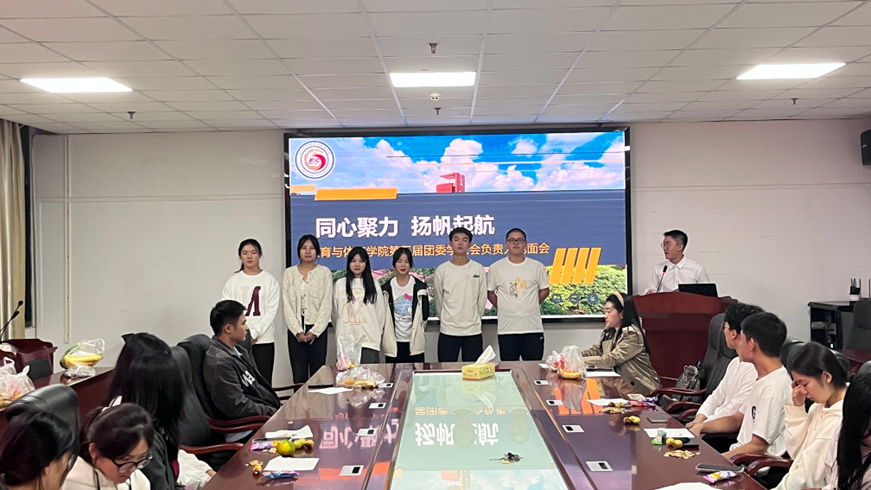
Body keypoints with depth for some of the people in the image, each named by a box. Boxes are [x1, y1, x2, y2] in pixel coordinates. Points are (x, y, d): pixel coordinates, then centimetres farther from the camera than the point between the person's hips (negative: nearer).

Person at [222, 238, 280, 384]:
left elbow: (271, 311, -2)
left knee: (264, 381, -2)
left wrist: (254, 333, -11)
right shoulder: (232, 281, 7)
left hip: (264, 339, -1)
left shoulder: (269, 280, 3)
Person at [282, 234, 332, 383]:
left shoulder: (325, 272, 3)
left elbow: (326, 305, -1)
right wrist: (297, 331, -7)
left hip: (317, 330, -1)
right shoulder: (289, 273, 7)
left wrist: (315, 331, -8)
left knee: (317, 374, -1)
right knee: (298, 375, 0)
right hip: (295, 330, 1)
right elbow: (287, 305, 2)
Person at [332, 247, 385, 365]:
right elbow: (335, 312, 10)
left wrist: (377, 333, 10)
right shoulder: (340, 284, 5)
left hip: (370, 341, 0)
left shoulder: (373, 284, 5)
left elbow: (380, 312, 9)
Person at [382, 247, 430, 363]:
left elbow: (425, 314, 5)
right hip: (394, 342, 1)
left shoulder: (419, 287, 1)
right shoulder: (387, 288, 3)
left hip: (414, 342, -1)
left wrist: (418, 331, 5)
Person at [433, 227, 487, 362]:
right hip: (448, 331, -1)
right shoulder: (441, 270, -2)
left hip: (473, 331, 1)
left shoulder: (478, 269, 1)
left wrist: (474, 319, 12)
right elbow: (438, 300, 7)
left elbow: (482, 299, 8)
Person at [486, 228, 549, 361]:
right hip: (506, 329, 0)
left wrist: (531, 305, 5)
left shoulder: (537, 266, 2)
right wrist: (502, 307, 2)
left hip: (533, 327, 1)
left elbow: (545, 290, 11)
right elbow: (490, 292, 9)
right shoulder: (496, 268, 0)